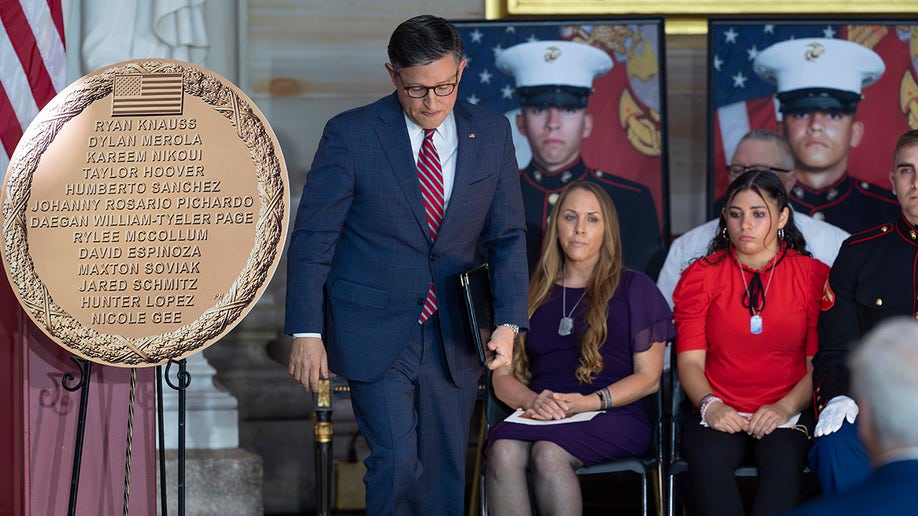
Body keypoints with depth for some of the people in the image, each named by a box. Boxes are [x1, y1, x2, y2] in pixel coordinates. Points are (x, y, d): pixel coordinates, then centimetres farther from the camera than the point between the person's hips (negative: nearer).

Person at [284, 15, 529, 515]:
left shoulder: (491, 133, 3)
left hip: (453, 338, 3)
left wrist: (507, 323, -6)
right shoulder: (350, 134, -7)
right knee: (397, 461, -15)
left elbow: (507, 235, 7)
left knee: (445, 474, 5)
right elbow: (311, 237, -5)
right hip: (374, 333, -3)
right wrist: (306, 332, -10)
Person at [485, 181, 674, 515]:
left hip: (613, 416, -2)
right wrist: (532, 400, -9)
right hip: (541, 418, 3)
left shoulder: (634, 288, 13)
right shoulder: (533, 294, 21)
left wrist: (590, 402, -11)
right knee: (504, 451, -34)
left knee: (549, 453, -36)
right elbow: (503, 377, 16)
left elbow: (648, 378, 7)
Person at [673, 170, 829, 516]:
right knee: (708, 459, -35)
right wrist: (711, 406, -13)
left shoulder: (813, 276, 9)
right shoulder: (701, 276, 12)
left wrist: (786, 408, -13)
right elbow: (690, 360, 7)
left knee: (783, 461, -36)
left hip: (786, 415, -1)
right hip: (719, 415, 1)